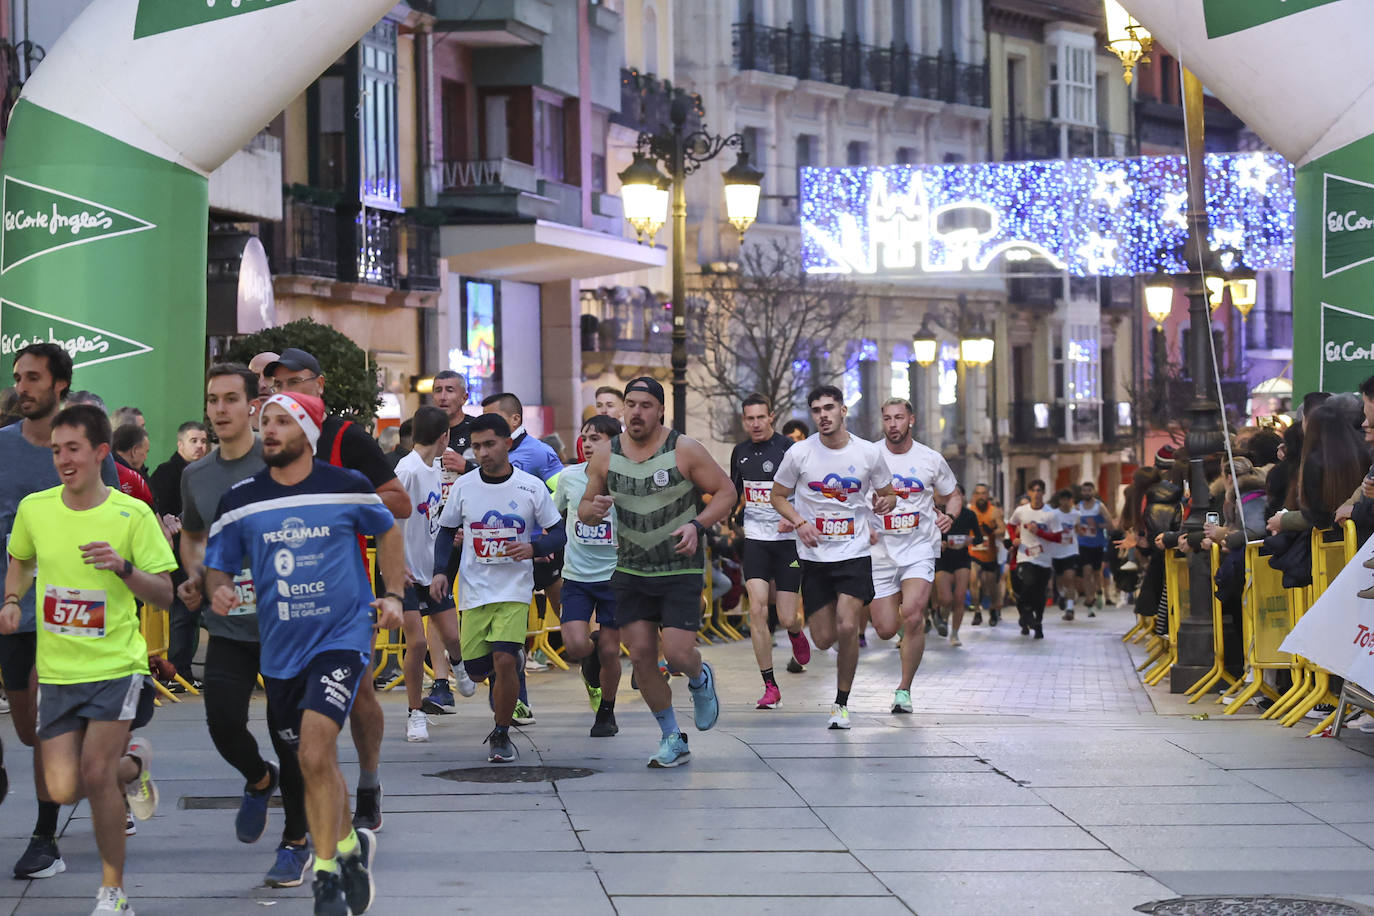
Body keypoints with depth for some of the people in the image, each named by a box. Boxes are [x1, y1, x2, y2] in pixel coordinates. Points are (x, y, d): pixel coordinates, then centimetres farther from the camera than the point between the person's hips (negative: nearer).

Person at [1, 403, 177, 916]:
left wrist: (123, 567, -24)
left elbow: (164, 596, -7)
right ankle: (132, 766, 33)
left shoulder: (133, 516, -9)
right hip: (57, 670, 4)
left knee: (96, 774, -15)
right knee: (64, 791, -2)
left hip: (115, 666, -3)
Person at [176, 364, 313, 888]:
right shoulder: (196, 475, 9)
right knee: (223, 724, -9)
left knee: (288, 733, 0)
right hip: (227, 624, 4)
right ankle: (259, 780, 26)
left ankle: (296, 843, 17)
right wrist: (194, 579, 6)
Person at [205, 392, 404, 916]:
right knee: (313, 764, 13)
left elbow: (386, 530, 15)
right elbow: (217, 566, 9)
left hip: (342, 638, -4)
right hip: (280, 649, 4)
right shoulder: (239, 502, 0)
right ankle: (350, 845, 38)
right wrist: (219, 591, -13)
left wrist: (393, 595, 6)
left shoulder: (348, 488, -4)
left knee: (315, 751, -20)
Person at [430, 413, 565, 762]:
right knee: (476, 671, 5)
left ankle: (501, 735, 1)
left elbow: (559, 533, 3)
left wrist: (533, 547, -18)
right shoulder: (463, 486, 1)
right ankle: (513, 658, 42)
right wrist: (440, 571, -1)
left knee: (504, 662, -18)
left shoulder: (531, 486, -5)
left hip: (515, 590, -3)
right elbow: (447, 531, 13)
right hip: (474, 591, 3)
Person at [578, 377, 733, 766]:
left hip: (681, 570, -4)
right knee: (640, 655, 1)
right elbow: (584, 508, 11)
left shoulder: (684, 451, -10)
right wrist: (593, 509, -14)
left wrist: (697, 525, -19)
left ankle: (700, 680, 26)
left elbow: (726, 491, -3)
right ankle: (672, 738, 17)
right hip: (631, 570, 4)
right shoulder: (606, 457, 1)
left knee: (677, 653, -13)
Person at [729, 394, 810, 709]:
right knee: (757, 610, -11)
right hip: (755, 539, 4)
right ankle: (770, 687, -5)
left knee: (786, 619, -3)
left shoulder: (789, 449, -9)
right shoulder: (740, 453, 8)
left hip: (788, 541, -4)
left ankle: (796, 632, 37)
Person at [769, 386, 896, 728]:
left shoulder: (868, 453, -3)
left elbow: (888, 494, 11)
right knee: (824, 638, 1)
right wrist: (799, 522, -9)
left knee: (847, 628, -17)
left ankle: (842, 703, 0)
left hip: (855, 552, -1)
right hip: (814, 555, 1)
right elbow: (778, 495, 8)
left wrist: (885, 503, -13)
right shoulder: (799, 453, -5)